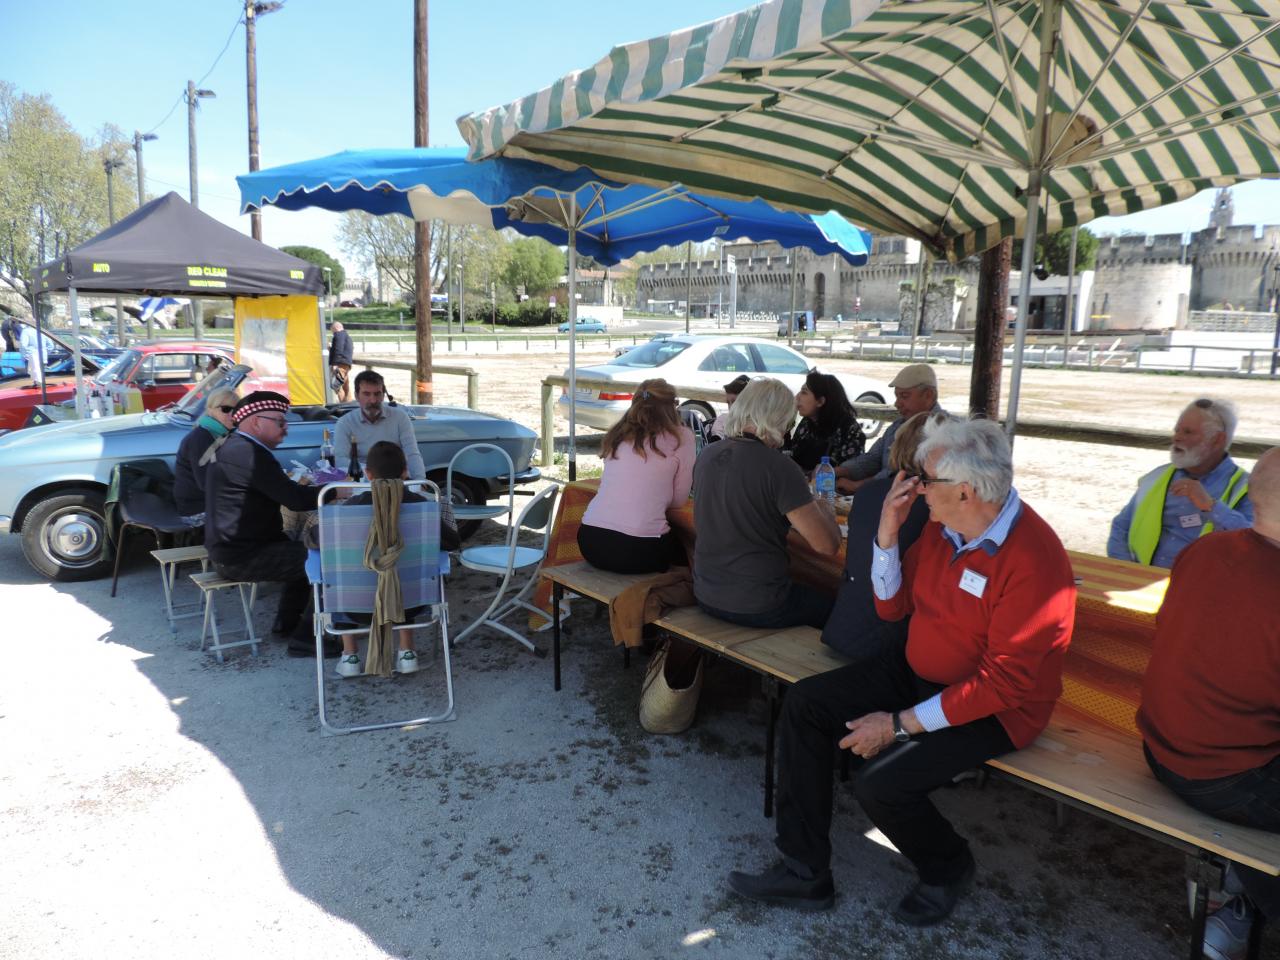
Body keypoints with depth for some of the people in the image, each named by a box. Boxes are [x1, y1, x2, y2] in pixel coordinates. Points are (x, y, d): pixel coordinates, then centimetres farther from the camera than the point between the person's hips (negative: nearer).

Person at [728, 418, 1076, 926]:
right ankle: (804, 872, 5)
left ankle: (947, 869, 12)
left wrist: (901, 724, -24)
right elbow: (893, 606, 6)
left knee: (881, 782, -25)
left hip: (993, 707, -8)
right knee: (804, 703, -3)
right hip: (916, 670, 8)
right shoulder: (942, 525, -4)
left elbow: (1004, 683, -26)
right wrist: (887, 534, -11)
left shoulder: (1033, 557, -27)